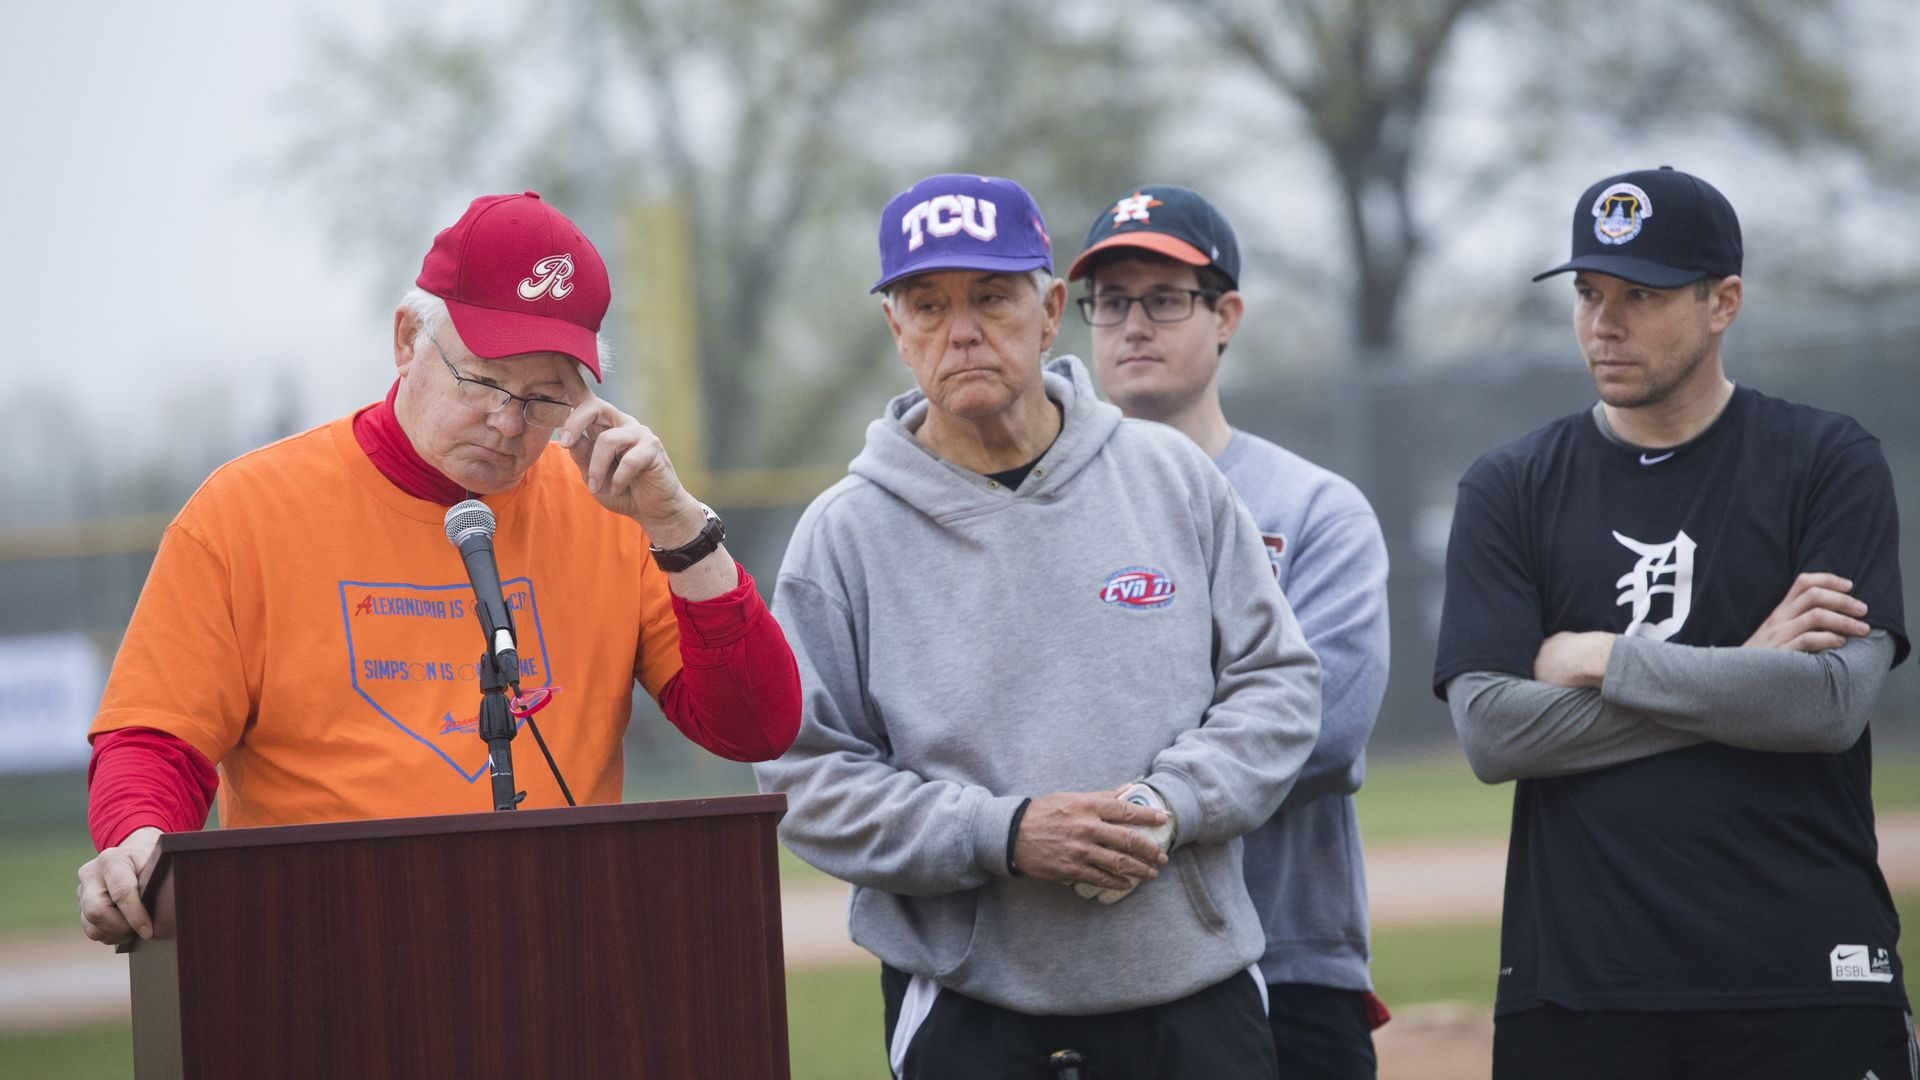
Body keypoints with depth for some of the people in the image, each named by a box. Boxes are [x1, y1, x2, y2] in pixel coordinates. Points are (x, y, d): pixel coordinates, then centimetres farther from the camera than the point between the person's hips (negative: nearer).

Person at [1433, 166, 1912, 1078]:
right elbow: (1490, 732, -3)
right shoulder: (1509, 490, 9)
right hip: (1575, 989, 2)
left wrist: (1601, 662, -5)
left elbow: (1833, 702, -10)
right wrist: (1741, 678, -6)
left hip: (1804, 983, -1)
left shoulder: (1830, 464, 4)